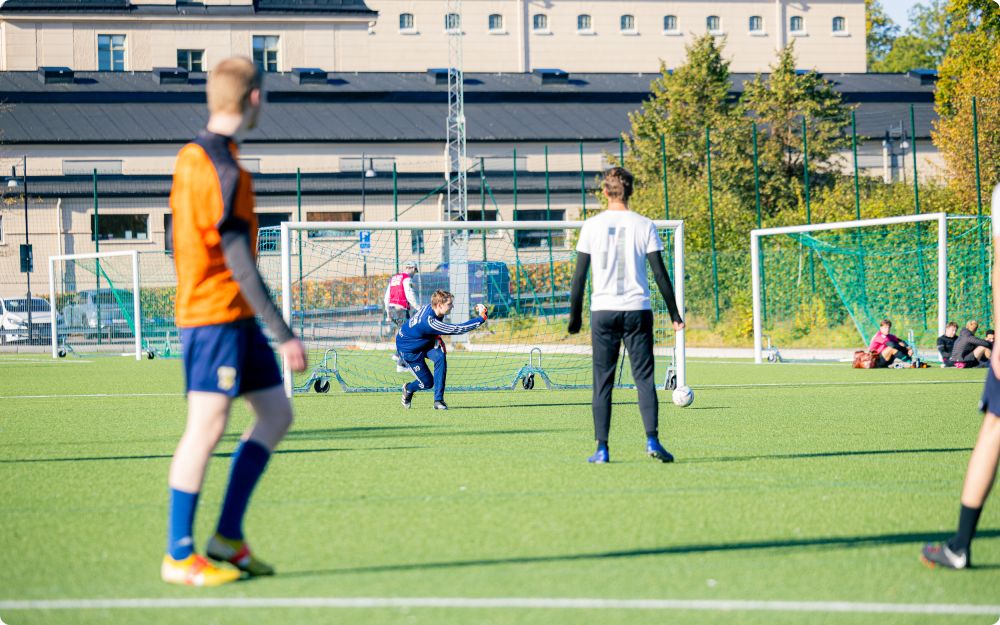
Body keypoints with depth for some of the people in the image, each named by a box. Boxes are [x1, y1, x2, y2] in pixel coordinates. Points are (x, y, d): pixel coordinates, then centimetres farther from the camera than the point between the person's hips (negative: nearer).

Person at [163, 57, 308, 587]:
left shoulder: (191, 155, 11)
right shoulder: (223, 171, -18)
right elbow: (239, 263, -20)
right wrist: (284, 335, -18)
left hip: (235, 318, 10)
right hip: (215, 316, -10)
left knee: (276, 413, 11)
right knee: (207, 428, -7)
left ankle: (228, 535, 12)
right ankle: (178, 557, -1)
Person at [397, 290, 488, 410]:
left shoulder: (431, 308, -15)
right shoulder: (429, 322, -40)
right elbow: (457, 329, -38)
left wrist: (437, 338, -6)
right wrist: (481, 319, -36)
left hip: (425, 341, 7)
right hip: (408, 349, -7)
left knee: (440, 357, -23)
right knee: (428, 382, -3)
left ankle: (438, 400, -16)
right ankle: (408, 389, 33)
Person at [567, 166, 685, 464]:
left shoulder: (591, 226, 2)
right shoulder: (644, 226, 1)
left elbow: (579, 275, 3)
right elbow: (660, 273, 0)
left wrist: (575, 315, 10)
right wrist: (674, 314, 5)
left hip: (603, 309, 0)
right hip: (637, 309, 0)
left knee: (602, 383, 4)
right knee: (644, 378, 1)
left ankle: (602, 448, 0)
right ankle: (652, 440, -13)